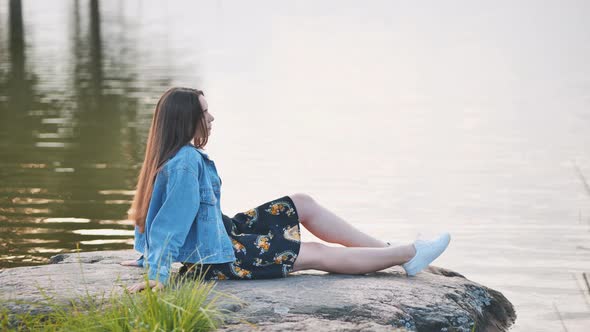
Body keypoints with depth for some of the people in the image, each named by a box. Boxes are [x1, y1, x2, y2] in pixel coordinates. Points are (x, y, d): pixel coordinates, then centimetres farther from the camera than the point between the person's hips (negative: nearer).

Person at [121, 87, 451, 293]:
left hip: (220, 233, 11)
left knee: (304, 204, 11)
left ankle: (387, 248, 14)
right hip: (213, 257, -11)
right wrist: (158, 276, -30)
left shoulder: (178, 157, 4)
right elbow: (172, 220, -30)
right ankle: (408, 255, 6)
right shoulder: (186, 164, -27)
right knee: (316, 253, -4)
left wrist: (147, 255, 19)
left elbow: (153, 214, 12)